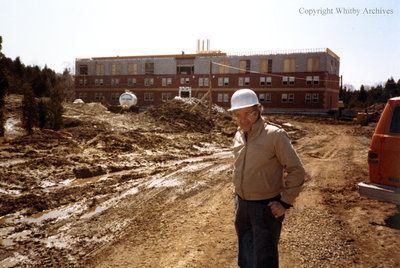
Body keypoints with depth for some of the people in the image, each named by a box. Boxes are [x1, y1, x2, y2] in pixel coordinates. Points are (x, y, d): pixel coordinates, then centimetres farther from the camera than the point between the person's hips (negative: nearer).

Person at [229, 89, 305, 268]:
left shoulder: (275, 135, -17)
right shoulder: (238, 136, 3)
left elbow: (297, 171, -15)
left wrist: (285, 203, -15)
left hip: (267, 207, -6)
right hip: (242, 205, 6)